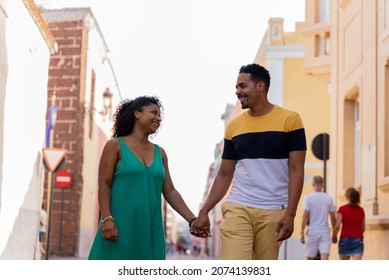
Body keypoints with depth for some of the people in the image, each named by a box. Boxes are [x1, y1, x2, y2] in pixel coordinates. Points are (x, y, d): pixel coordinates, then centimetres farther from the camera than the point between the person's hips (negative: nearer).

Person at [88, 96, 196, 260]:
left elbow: (170, 192, 14)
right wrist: (107, 219, -17)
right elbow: (104, 184, -5)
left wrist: (193, 220, 5)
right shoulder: (115, 146, 2)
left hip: (150, 230, 5)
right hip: (120, 227, -5)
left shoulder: (160, 153, 15)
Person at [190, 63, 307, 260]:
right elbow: (224, 175, 13)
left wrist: (290, 214, -12)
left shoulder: (289, 120, -1)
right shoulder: (233, 126, 10)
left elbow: (296, 170, -4)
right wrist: (204, 211, 5)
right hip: (237, 209, 2)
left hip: (273, 212, -2)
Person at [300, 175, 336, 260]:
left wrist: (302, 232, -6)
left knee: (310, 258, 11)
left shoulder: (308, 197, -4)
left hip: (312, 232, -1)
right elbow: (333, 218, 7)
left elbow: (305, 216, -9)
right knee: (324, 258, -7)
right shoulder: (329, 198, 4)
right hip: (325, 232, 1)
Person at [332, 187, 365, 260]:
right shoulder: (361, 210, 5)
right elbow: (363, 227, 14)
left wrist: (334, 237, 4)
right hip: (358, 240, 1)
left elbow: (337, 226, -11)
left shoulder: (342, 209, -5)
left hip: (345, 239, -1)